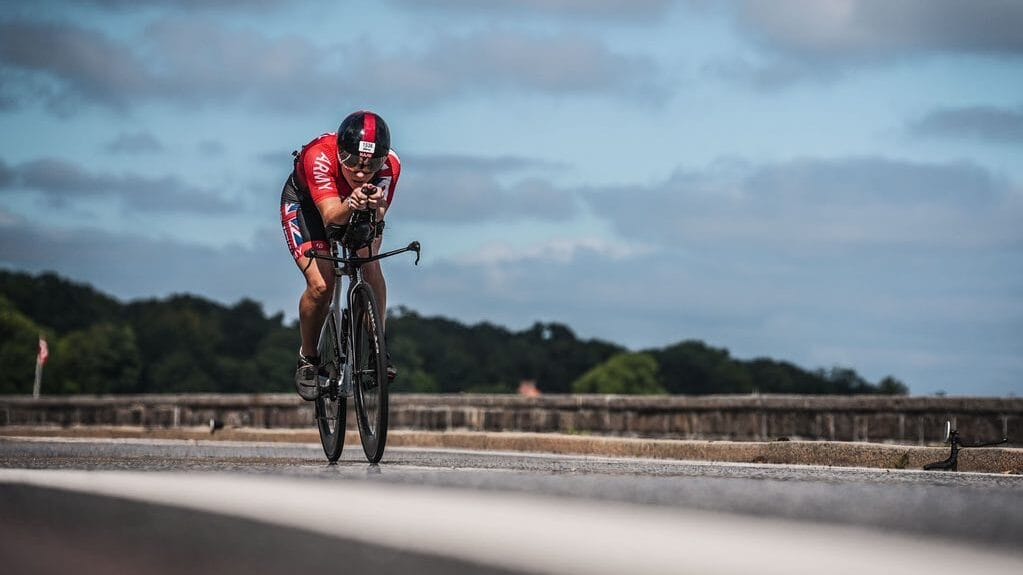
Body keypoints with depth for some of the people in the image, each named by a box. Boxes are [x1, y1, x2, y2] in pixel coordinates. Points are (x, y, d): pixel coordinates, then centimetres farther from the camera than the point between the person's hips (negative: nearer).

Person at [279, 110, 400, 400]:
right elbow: (330, 216, -47)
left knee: (370, 267, -23)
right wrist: (351, 206, -68)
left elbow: (377, 218, -40)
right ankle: (308, 359, 6)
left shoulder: (389, 165, -34)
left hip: (359, 209, 2)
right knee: (320, 284, -18)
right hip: (304, 201, -2)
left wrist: (374, 207, -63)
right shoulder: (320, 156, -41)